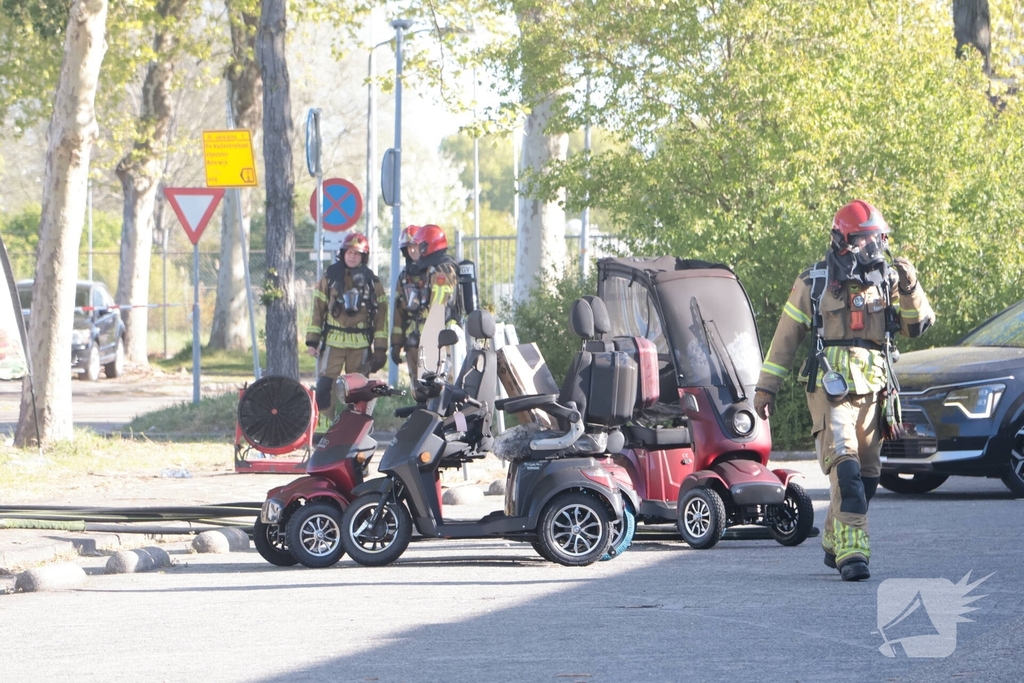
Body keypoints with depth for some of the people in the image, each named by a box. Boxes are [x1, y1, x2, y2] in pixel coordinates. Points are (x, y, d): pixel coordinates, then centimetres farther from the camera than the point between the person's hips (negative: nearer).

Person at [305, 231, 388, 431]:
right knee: (327, 388, -8)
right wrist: (312, 340, 0)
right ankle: (323, 430, -8)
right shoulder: (330, 277, 6)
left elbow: (381, 314, 7)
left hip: (361, 344, 1)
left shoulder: (372, 282, 8)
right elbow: (317, 309, 7)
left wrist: (380, 347, 1)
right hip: (333, 341, -1)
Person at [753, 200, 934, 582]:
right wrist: (766, 387, 10)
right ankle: (851, 553, -25)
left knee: (866, 475, 8)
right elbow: (786, 337, 9)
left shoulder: (887, 282, 12)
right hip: (831, 388, -4)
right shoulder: (813, 284, 5)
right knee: (845, 467, -19)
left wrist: (909, 288, -11)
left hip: (873, 391, 4)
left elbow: (918, 326, 6)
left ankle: (834, 546, 26)